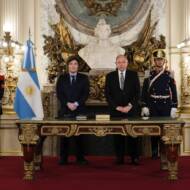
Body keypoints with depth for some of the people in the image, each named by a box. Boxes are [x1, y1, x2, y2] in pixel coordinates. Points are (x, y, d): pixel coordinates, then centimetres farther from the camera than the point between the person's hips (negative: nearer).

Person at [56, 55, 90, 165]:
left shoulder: (84, 78, 11)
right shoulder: (62, 78, 12)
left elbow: (86, 93, 2)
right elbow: (59, 94, 3)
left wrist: (76, 103, -11)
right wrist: (67, 104, -11)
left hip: (79, 110, 0)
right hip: (65, 110, 0)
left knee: (79, 135, -1)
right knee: (64, 135, 0)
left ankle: (80, 158, 5)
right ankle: (63, 158, 5)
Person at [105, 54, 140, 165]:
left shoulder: (133, 75, 7)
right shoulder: (110, 76, 8)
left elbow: (137, 93, 3)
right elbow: (108, 94, 3)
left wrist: (130, 106, -9)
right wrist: (117, 107, -7)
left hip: (131, 110, 0)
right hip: (115, 110, 0)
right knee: (118, 135, 0)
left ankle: (135, 158, 5)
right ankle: (120, 158, 6)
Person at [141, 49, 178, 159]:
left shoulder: (169, 75, 2)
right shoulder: (149, 75, 3)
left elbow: (174, 92, 2)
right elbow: (144, 92, 4)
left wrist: (174, 108, -4)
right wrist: (144, 106, -3)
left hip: (166, 105, 0)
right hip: (153, 106, 0)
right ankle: (154, 153, 12)